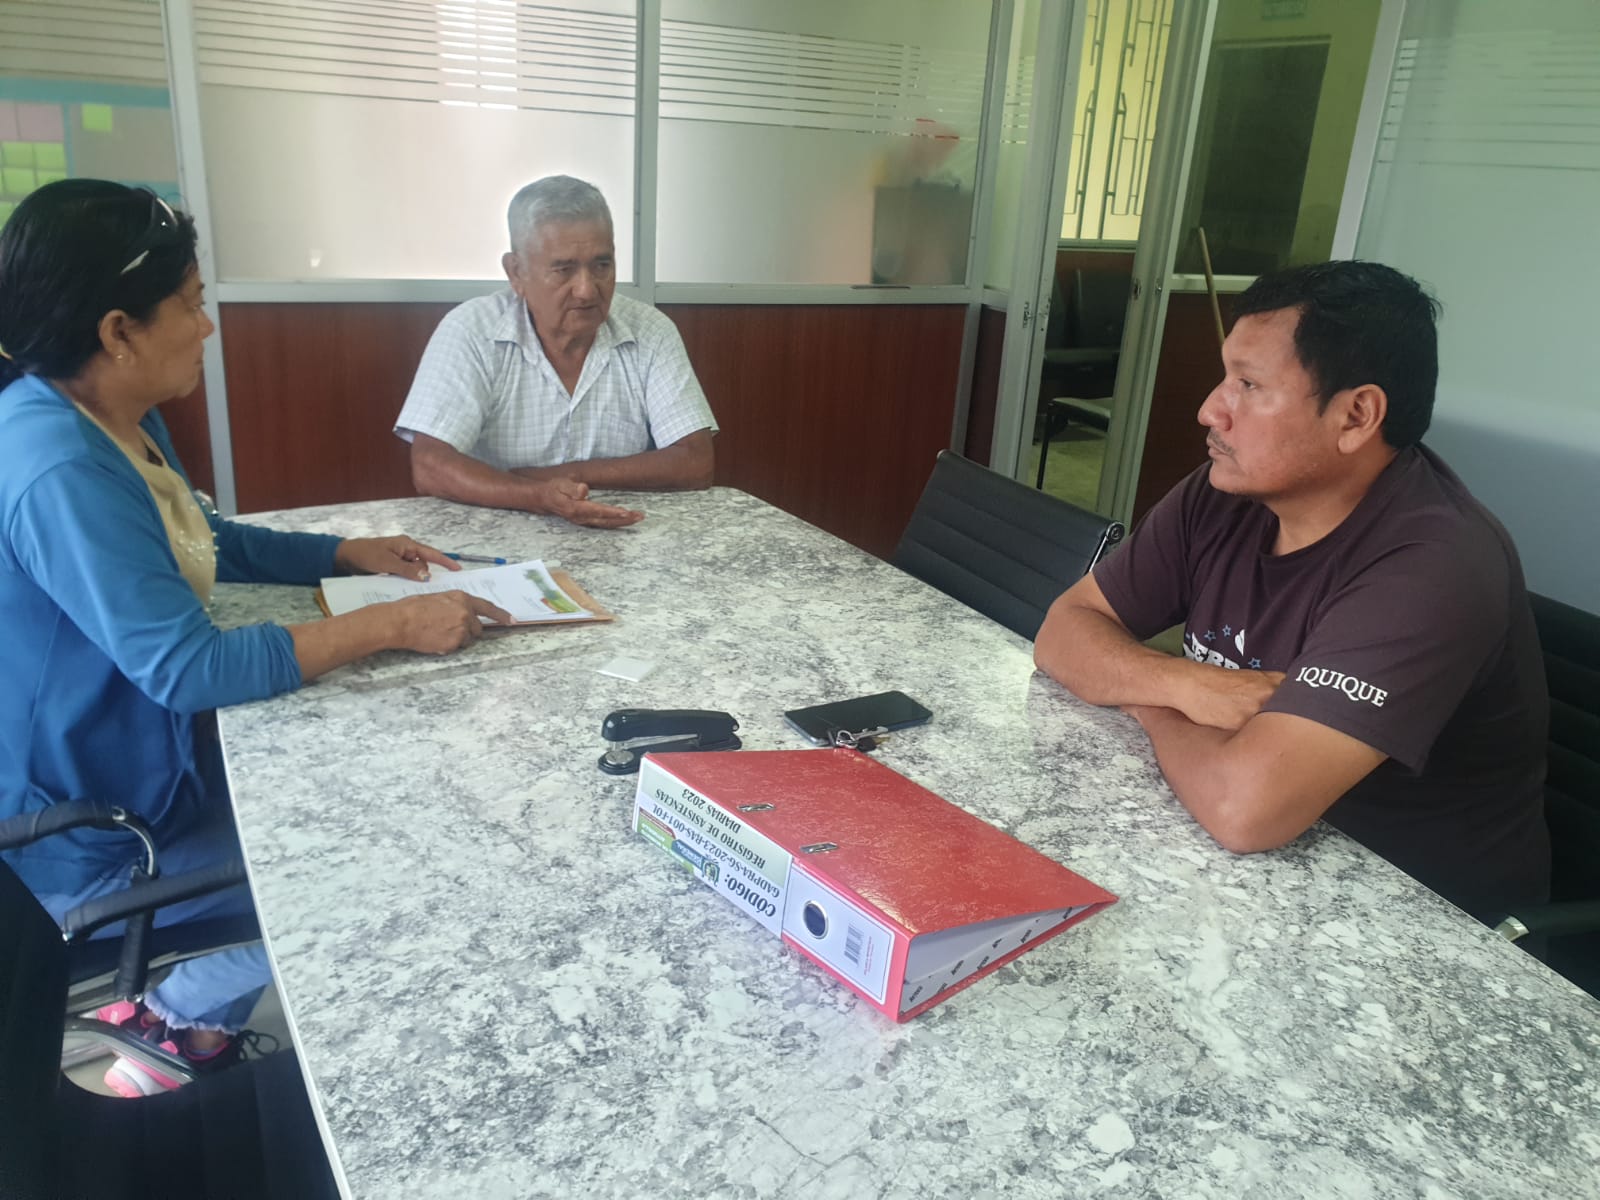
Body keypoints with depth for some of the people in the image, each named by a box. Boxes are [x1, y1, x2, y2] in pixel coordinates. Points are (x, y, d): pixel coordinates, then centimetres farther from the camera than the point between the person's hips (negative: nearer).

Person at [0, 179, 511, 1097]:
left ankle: (186, 1013, 24)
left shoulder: (122, 420, 1)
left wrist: (349, 553, 4)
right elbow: (190, 667, -33)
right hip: (91, 841, -9)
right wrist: (391, 626, -30)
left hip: (143, 757, 9)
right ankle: (178, 1025, 16)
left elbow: (201, 540, 16)